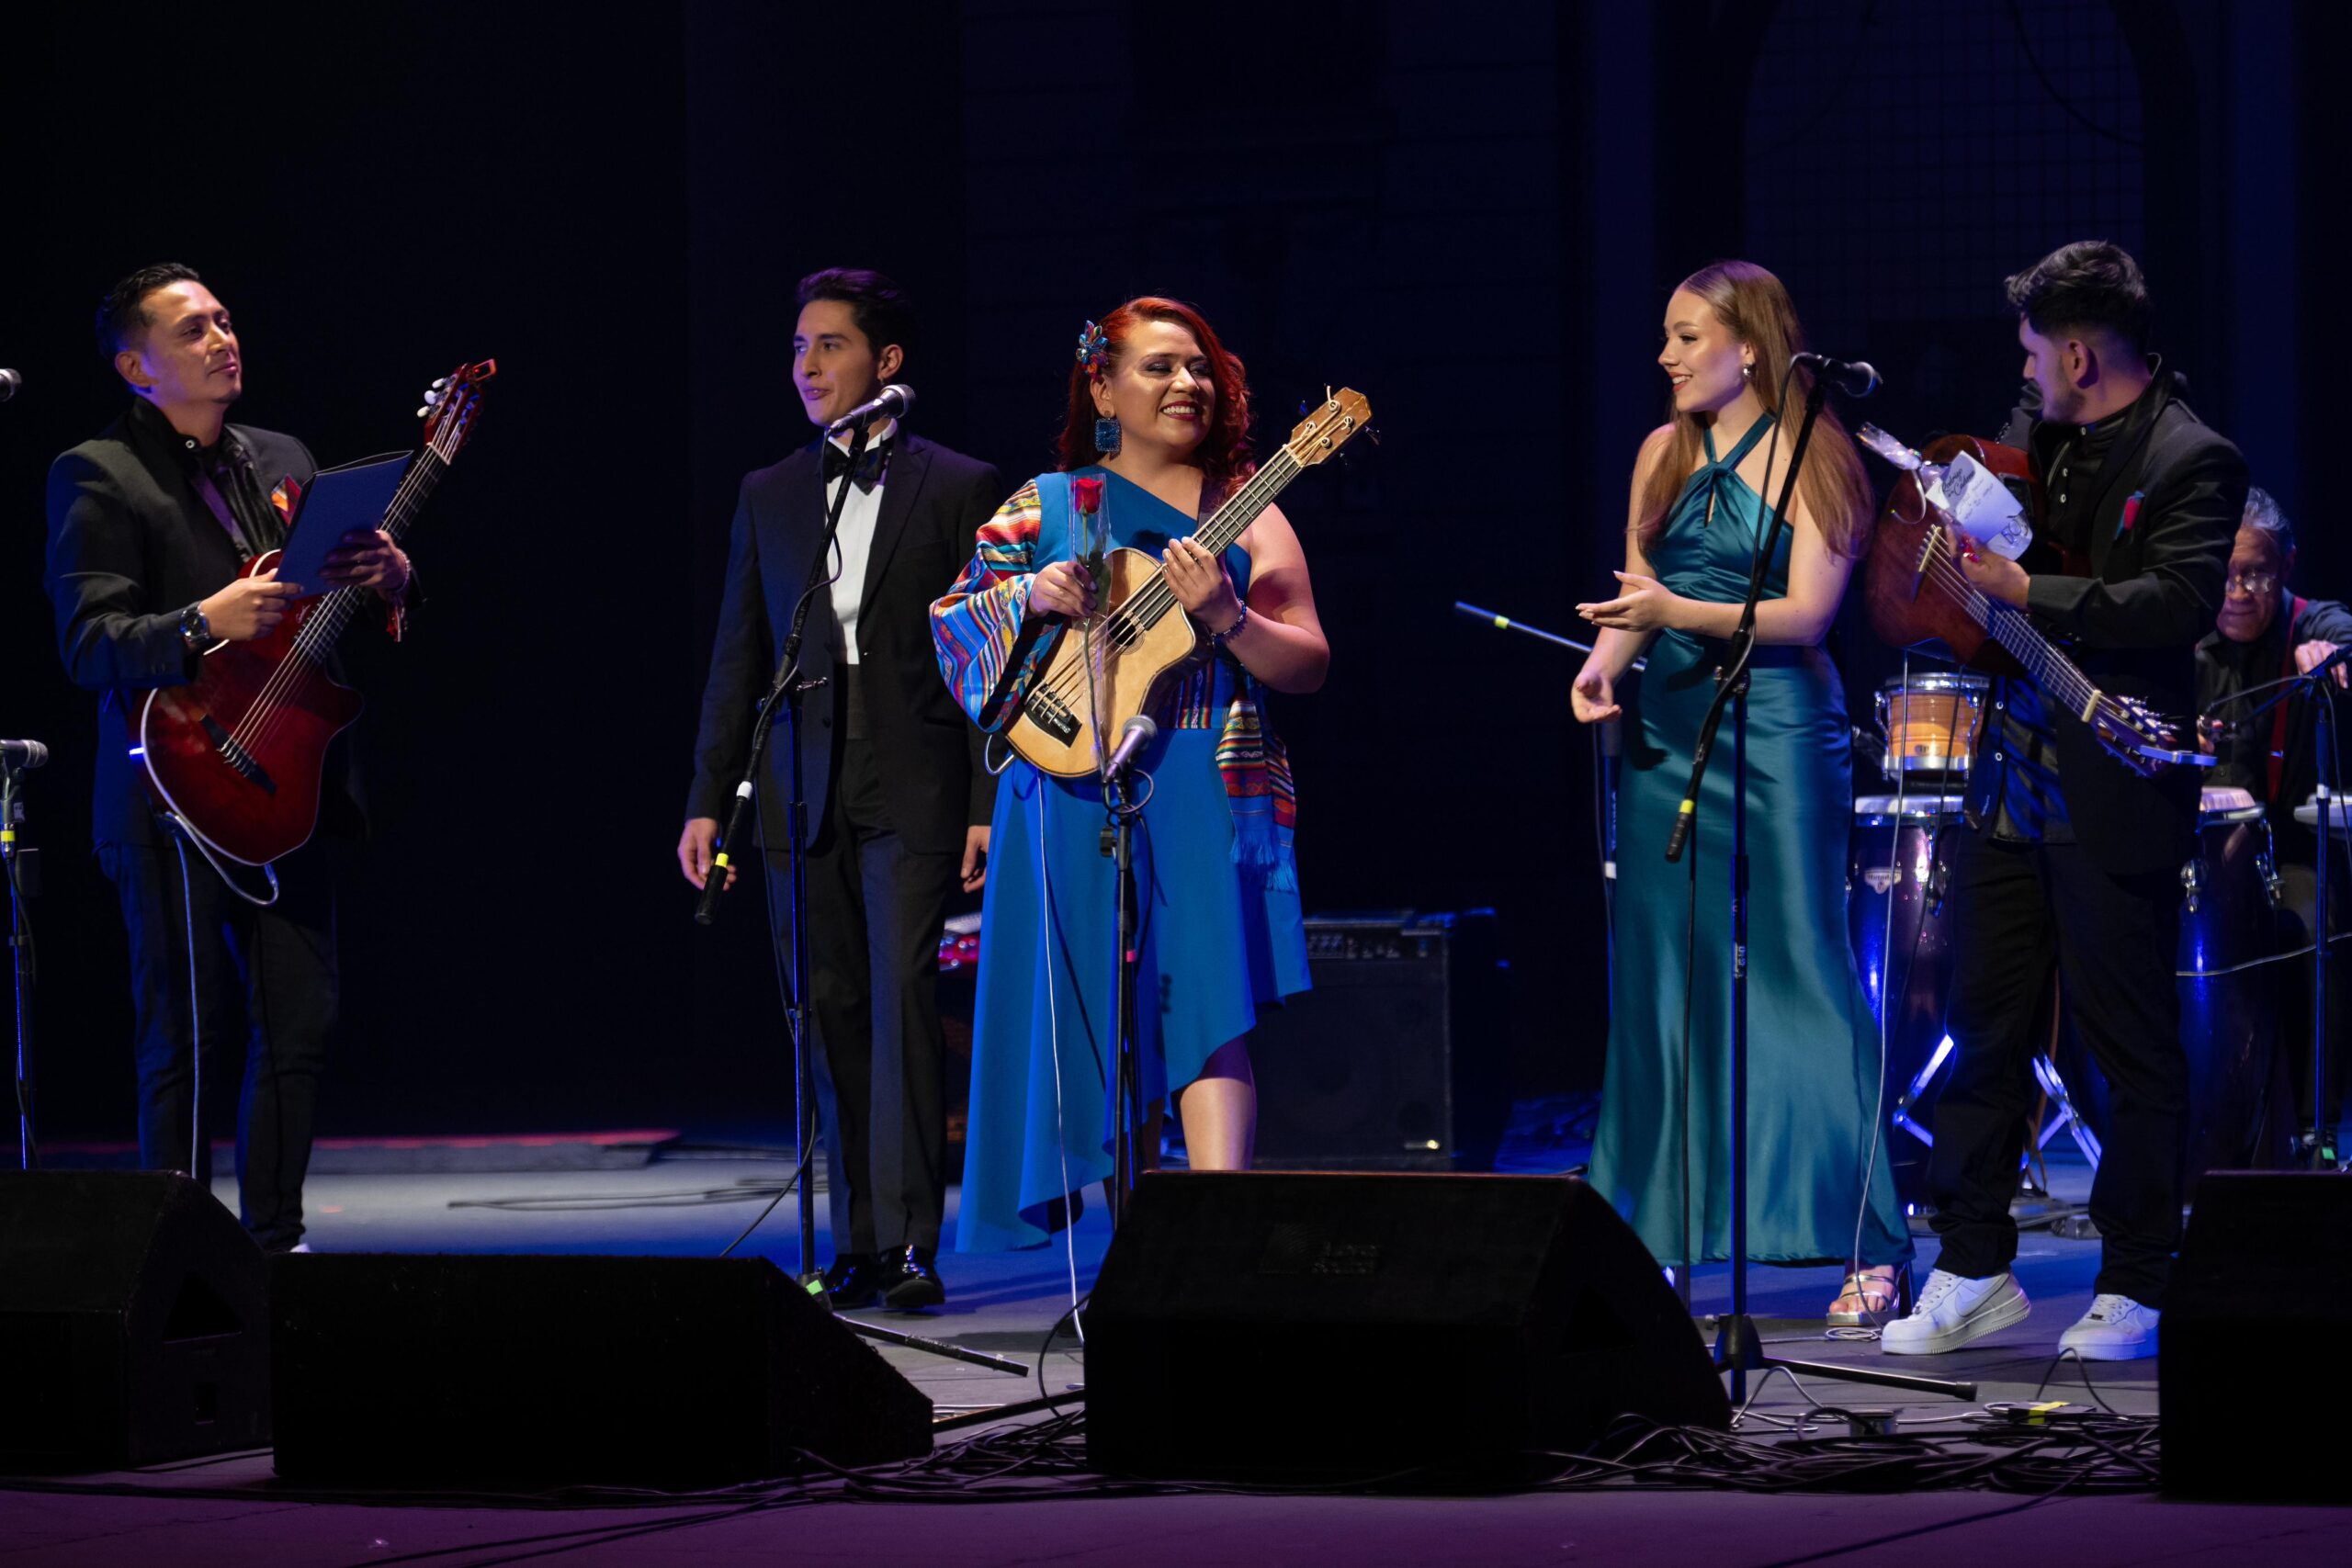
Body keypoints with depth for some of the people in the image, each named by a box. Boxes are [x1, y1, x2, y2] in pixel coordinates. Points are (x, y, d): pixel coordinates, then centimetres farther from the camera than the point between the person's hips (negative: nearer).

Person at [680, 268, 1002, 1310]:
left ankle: (911, 1239, -16)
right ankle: (856, 1245, 9)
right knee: (832, 1015, 4)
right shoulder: (768, 497, 14)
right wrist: (707, 801, 9)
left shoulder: (959, 488, 4)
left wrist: (989, 804, -5)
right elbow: (737, 660, 15)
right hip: (802, 794, 4)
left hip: (913, 788, -4)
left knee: (903, 997, -14)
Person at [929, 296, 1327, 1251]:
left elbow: (1308, 667, 1)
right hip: (1074, 795, 2)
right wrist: (1032, 595, -10)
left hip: (1205, 790, -2)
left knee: (1204, 1005, -16)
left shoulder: (1243, 513, 8)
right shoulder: (1047, 504, 11)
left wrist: (1225, 615, -16)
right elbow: (952, 622, 8)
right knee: (1103, 1023, 5)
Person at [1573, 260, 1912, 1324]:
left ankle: (1867, 1250, -5)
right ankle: (1659, 1242, 12)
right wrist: (1602, 665, -5)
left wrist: (1680, 613, -23)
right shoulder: (1664, 454, 13)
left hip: (1777, 729, -6)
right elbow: (1639, 596, 15)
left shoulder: (1811, 461, -4)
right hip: (1669, 730, 6)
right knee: (1666, 983, 6)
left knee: (1800, 977, -7)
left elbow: (1807, 612, -12)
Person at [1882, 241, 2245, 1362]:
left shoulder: (2191, 462, -11)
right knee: (1982, 1028, 9)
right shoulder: (2047, 440, 12)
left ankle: (2134, 1289, 10)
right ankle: (1974, 1271, 17)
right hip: (2009, 785, 8)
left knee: (2133, 1050, 1)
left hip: (2113, 805, -8)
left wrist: (2025, 591, -28)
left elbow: (2182, 598, -24)